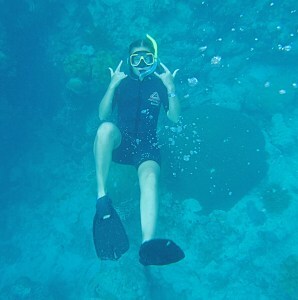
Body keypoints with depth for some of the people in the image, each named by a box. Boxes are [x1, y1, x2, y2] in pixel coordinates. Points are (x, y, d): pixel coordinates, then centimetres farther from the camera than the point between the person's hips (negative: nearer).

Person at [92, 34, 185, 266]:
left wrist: (171, 88, -8)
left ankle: (148, 244, -50)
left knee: (151, 177, -32)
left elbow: (175, 117, 3)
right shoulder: (122, 82, 15)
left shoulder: (159, 83, 15)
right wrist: (112, 85, -9)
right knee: (106, 127, -35)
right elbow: (103, 115, 2)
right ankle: (102, 198, -35)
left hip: (146, 145, 0)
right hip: (119, 142, 1)